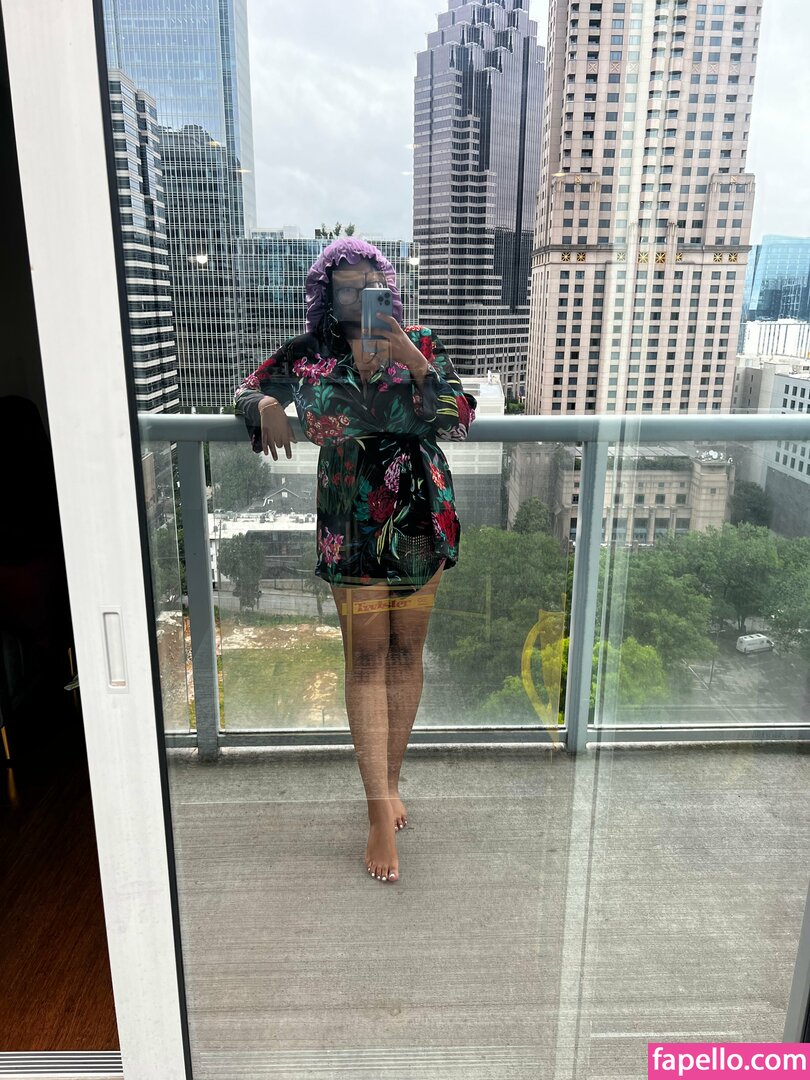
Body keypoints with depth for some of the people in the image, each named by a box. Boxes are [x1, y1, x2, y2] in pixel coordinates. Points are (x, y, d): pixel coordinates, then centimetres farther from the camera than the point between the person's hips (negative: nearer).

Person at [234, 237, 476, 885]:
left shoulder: (421, 346, 3)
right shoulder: (309, 354, 4)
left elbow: (460, 420, -6)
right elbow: (249, 389, 15)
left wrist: (415, 364, -20)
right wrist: (265, 406, -9)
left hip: (420, 521, 1)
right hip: (352, 527, -1)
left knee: (406, 652, 10)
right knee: (366, 658, -1)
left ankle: (390, 779, 29)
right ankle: (381, 810, 8)